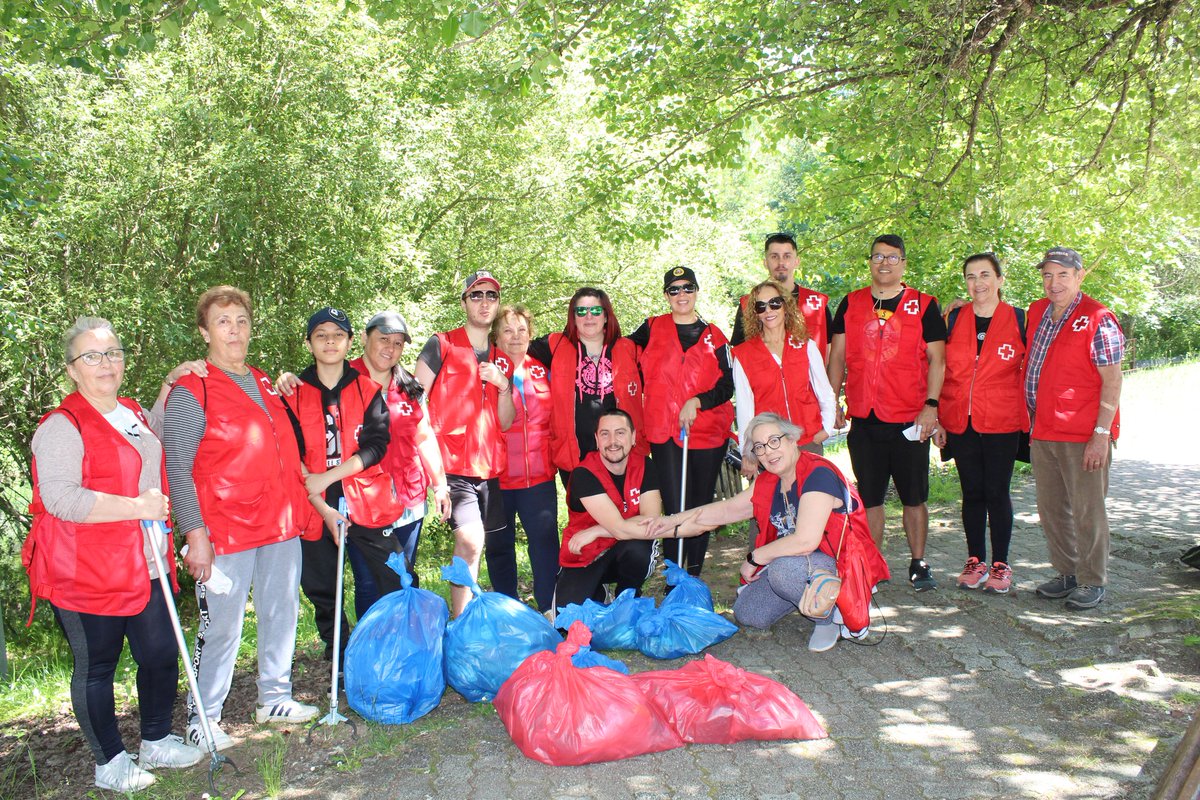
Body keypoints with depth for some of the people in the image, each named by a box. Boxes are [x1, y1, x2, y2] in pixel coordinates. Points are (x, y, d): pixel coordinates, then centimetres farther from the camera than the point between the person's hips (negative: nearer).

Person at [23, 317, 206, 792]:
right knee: (96, 668, 7)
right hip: (88, 574, -7)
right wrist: (135, 507, -25)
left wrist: (170, 383, 22)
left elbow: (155, 434, 36)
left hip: (146, 566, 7)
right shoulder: (62, 426, -13)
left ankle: (157, 742, 33)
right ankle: (110, 763, 23)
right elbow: (59, 498, -23)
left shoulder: (132, 413, 11)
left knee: (161, 655, 13)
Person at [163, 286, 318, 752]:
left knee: (282, 614, 14)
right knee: (221, 627, 0)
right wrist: (194, 533, -16)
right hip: (226, 531, -6)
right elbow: (177, 469, -10)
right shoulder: (191, 391, -6)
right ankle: (203, 718, 16)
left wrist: (302, 508, 16)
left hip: (281, 524, 7)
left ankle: (275, 698, 30)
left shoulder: (265, 385, 15)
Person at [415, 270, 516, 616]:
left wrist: (503, 386, -4)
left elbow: (505, 423, 14)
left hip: (489, 467, 5)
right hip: (453, 463, -5)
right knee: (470, 541, -18)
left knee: (470, 547, 8)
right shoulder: (441, 345, 1)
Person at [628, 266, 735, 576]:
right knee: (675, 510, -5)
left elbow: (726, 386, 2)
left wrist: (697, 401, -14)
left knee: (701, 507, 7)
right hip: (664, 433, -1)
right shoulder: (652, 329, 6)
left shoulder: (714, 336, 7)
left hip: (708, 433, 1)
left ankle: (695, 578, 19)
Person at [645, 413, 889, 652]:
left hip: (838, 563, -8)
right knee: (746, 614, 2)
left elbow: (805, 541, -31)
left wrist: (754, 558, -18)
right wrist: (673, 521, 9)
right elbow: (727, 509, 14)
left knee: (784, 568, -36)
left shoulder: (818, 475, -24)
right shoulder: (769, 482, 3)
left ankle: (829, 615, -8)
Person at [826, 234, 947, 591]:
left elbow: (936, 359, 0)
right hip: (863, 418, 2)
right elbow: (837, 356, 10)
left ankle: (918, 565, 19)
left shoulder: (924, 306, 2)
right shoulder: (851, 304, 9)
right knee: (869, 497, 8)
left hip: (910, 420, -2)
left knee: (914, 497, 6)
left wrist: (930, 405, -10)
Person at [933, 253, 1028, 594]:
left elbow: (1029, 370, 5)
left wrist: (1027, 414, -2)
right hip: (960, 423, 2)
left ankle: (1000, 564, 13)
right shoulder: (954, 319, 6)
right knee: (972, 492, 9)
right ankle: (976, 561, 19)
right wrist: (937, 418, 4)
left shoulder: (1018, 319, 1)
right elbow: (941, 370, 8)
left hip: (1002, 424, -2)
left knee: (997, 492, 2)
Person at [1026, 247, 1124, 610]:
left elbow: (1112, 381, -13)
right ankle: (1067, 573, 26)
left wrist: (1101, 434, -17)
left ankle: (1092, 582, 14)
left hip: (1083, 435, -7)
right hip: (1042, 432, 7)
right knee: (1050, 508, 13)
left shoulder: (1098, 319, -10)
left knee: (1087, 511, 2)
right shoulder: (1036, 312, 10)